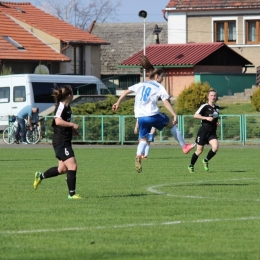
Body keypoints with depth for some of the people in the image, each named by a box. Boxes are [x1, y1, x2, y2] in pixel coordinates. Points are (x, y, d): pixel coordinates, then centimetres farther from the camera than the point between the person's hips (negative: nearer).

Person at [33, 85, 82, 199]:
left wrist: (72, 128, 15)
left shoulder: (66, 107, 14)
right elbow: (58, 121, -31)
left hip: (65, 142, 10)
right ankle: (72, 194, -9)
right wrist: (72, 125, -22)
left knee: (62, 169, 16)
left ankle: (40, 176, 31)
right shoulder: (61, 106, -16)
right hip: (61, 142, -10)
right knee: (72, 166, -13)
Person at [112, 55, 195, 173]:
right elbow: (166, 102, -8)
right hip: (153, 115, -4)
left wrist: (118, 102, 20)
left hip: (140, 117, 4)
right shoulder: (159, 87, 2)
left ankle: (138, 157, -16)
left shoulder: (140, 85, 17)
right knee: (171, 124, 18)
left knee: (143, 139, 11)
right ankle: (184, 146, 23)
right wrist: (175, 115, -9)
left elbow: (126, 91, 14)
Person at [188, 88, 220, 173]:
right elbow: (195, 115, -18)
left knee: (215, 147, -18)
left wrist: (216, 122, 8)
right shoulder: (205, 106, -10)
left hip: (212, 132, 5)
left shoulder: (217, 107, 10)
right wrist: (206, 118, -25)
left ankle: (206, 161, 8)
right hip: (204, 131, -5)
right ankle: (191, 166, 22)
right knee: (199, 151, 0)